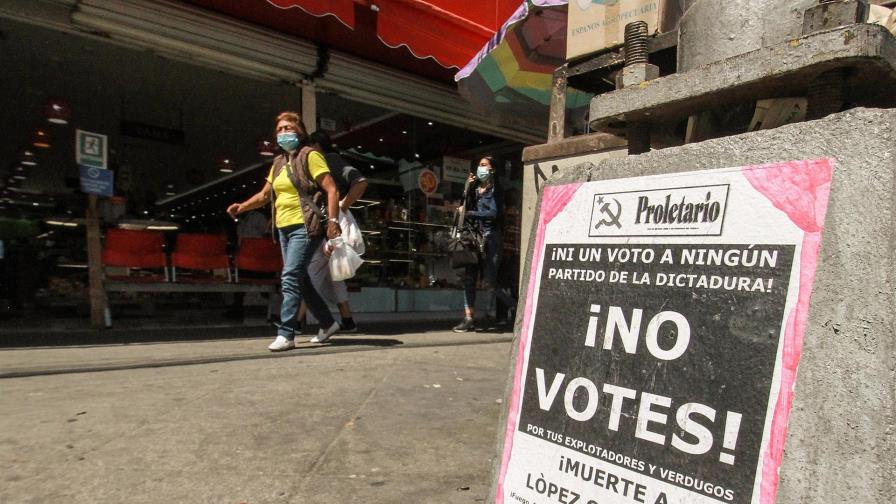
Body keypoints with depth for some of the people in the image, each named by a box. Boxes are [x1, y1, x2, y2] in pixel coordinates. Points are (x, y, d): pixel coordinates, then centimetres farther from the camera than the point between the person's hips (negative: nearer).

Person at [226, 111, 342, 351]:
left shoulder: (310, 155, -4)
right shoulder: (279, 162, 18)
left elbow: (331, 190, -12)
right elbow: (264, 195, 22)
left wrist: (333, 220, -23)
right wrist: (242, 206, 7)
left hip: (304, 227, -8)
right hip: (284, 228, 8)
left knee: (290, 278, -14)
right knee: (299, 279, 11)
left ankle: (286, 334, -10)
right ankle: (328, 322, 24)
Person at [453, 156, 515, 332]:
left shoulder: (495, 190, 1)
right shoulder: (475, 191, 17)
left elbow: (493, 213, -10)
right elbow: (464, 208, 8)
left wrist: (470, 213, -7)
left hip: (490, 238, -5)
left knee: (488, 283, -7)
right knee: (469, 279, -2)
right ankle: (468, 319, 1)